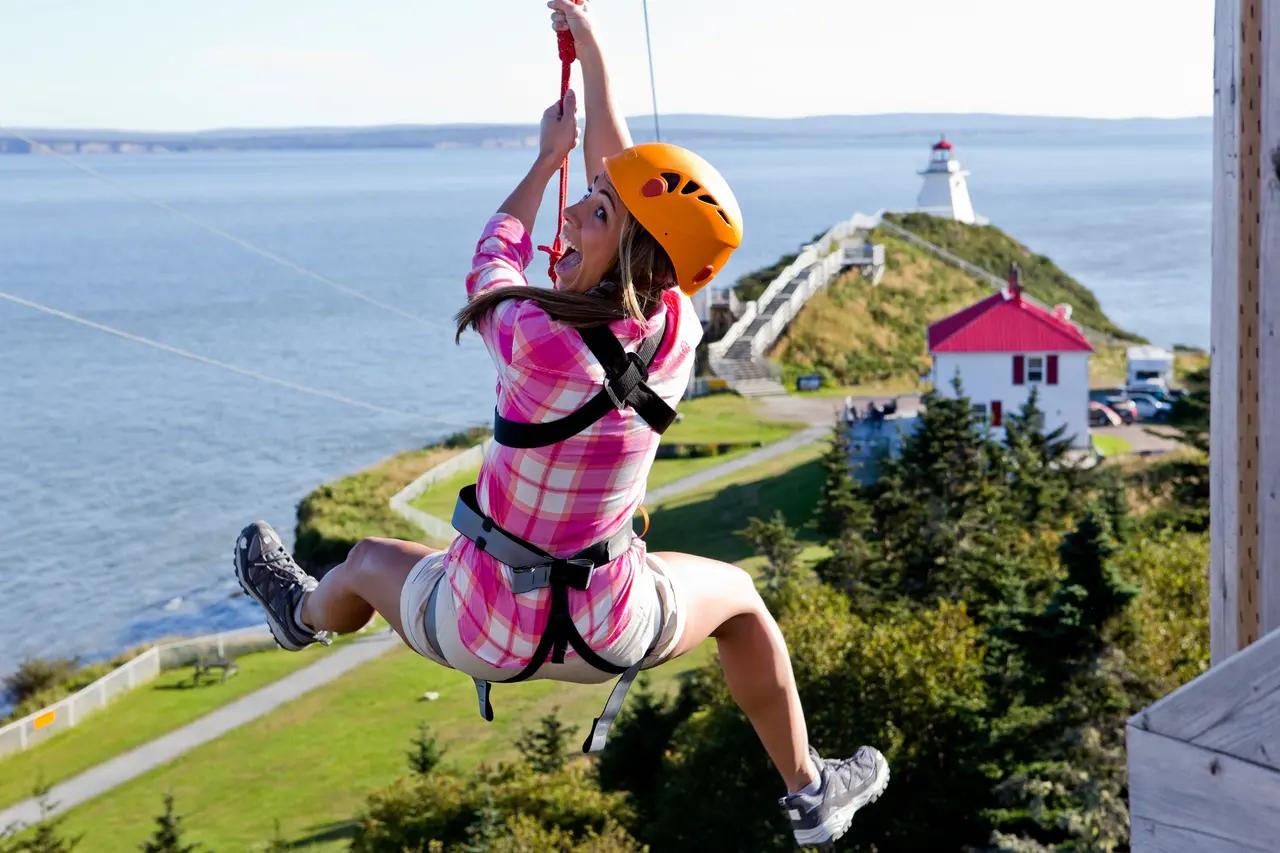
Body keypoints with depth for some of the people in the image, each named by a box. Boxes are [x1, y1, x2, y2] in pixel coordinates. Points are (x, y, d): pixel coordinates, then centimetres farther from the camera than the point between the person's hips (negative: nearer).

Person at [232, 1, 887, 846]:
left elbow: (492, 261, -3)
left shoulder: (533, 339, -28)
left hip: (487, 630, -2)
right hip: (612, 634, 2)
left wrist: (547, 158, 12)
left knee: (367, 560, 30)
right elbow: (625, 172, 1)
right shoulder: (677, 331, -14)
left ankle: (304, 615, 66)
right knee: (738, 595, 32)